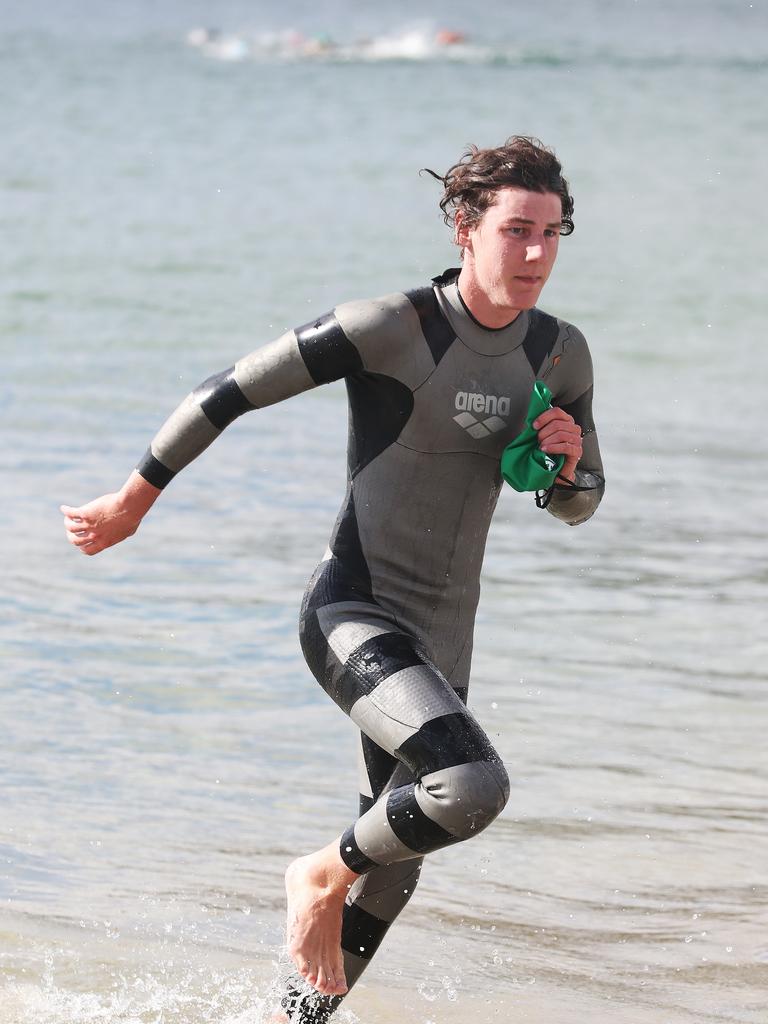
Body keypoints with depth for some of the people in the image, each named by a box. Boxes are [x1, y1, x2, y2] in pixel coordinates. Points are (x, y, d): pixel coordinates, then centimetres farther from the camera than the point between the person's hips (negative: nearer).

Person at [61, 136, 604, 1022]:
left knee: (389, 877, 13)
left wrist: (567, 467, -8)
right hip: (352, 615, -7)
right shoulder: (391, 328, -16)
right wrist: (132, 502, -3)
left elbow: (577, 506, 16)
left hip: (441, 637, 7)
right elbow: (230, 393, -9)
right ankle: (323, 875, -3)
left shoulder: (560, 355, 3)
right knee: (472, 788, -30)